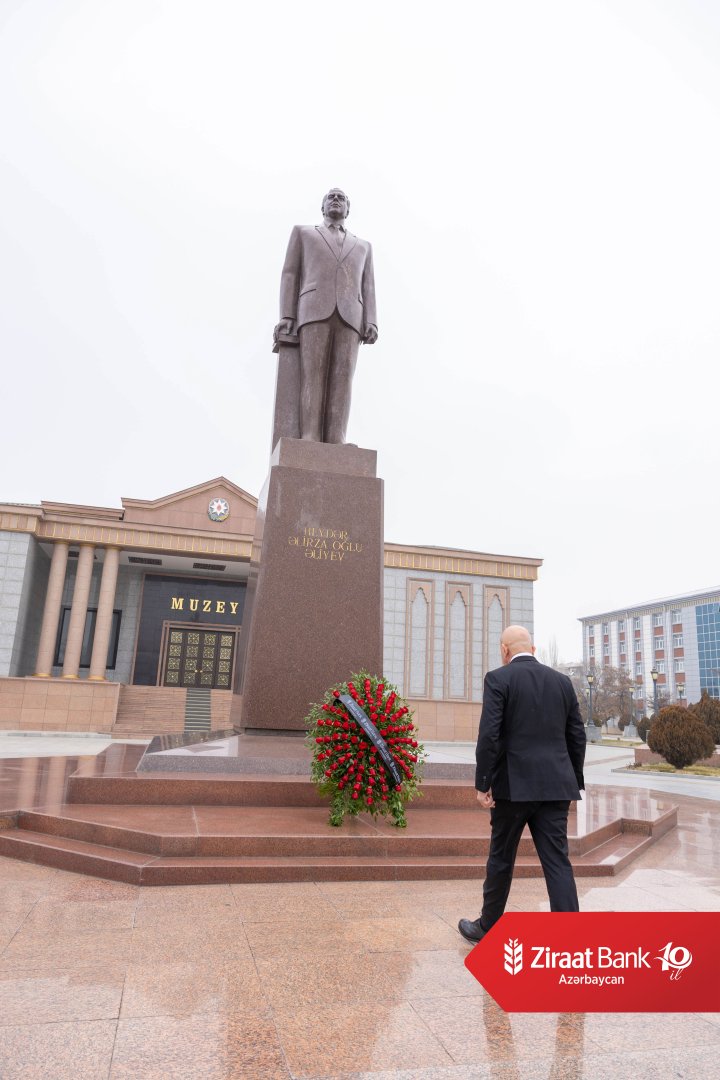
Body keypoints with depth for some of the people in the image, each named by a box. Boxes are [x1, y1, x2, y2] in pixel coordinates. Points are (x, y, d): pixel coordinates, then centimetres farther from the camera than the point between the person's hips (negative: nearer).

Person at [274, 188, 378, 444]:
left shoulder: (362, 246, 32)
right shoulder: (303, 233, 26)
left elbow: (367, 289, 18)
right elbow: (291, 276, 14)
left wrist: (371, 324, -1)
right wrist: (286, 317, -2)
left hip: (348, 318, 2)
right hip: (315, 312, -2)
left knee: (340, 380, -14)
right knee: (313, 377, -18)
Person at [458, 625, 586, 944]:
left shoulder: (499, 678, -7)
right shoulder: (562, 681, 9)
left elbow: (489, 735, -14)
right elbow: (577, 737, 11)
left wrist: (482, 784, -9)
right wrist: (573, 782, 19)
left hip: (514, 785, -4)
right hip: (555, 786, 4)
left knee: (501, 859, 12)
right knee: (557, 862, 5)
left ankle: (487, 928, 29)